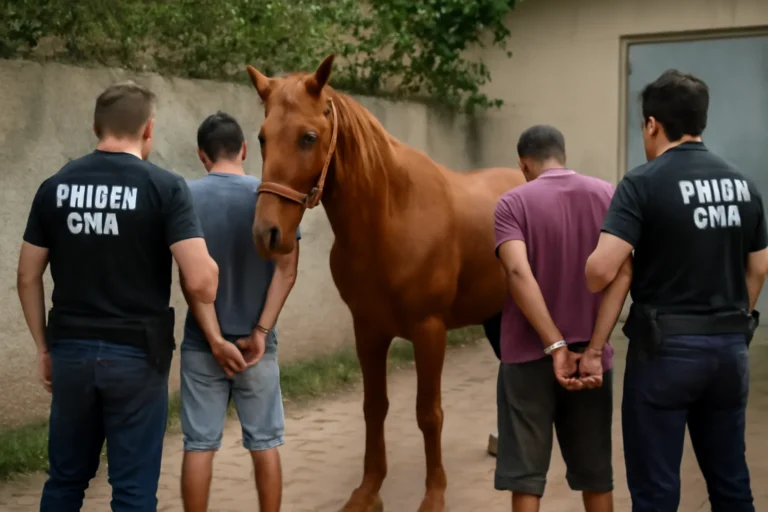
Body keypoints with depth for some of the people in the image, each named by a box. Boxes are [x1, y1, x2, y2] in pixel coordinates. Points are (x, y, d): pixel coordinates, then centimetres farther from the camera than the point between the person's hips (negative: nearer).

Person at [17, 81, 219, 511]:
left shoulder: (56, 186, 3)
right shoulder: (165, 187, -10)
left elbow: (28, 277, 6)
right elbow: (200, 281, -18)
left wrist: (44, 346, 15)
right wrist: (211, 286, 4)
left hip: (71, 351, 4)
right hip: (136, 355, -4)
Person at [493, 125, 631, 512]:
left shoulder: (513, 203, -5)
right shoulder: (608, 196, 3)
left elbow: (518, 273, -21)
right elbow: (620, 275, -9)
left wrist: (555, 347, -21)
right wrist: (593, 351, -14)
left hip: (528, 355, -3)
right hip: (590, 354, 3)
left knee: (525, 474, 5)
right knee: (595, 472, 15)